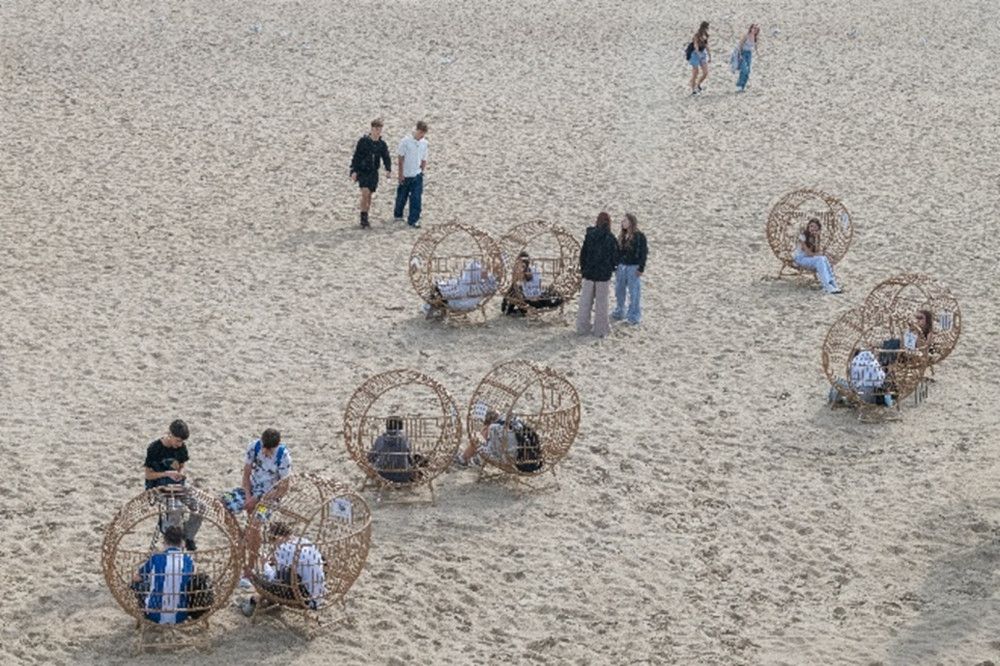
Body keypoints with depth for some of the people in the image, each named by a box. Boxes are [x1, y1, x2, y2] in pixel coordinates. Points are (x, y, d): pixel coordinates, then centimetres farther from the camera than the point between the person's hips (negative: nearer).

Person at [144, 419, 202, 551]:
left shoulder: (181, 447, 2)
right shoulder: (154, 448, -14)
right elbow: (149, 475, -10)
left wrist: (180, 473, -8)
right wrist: (167, 473, -24)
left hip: (177, 486, 6)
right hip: (158, 488, -6)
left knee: (198, 507, -16)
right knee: (175, 508, -34)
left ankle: (188, 537, 4)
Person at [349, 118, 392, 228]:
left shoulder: (382, 144, 3)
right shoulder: (363, 141, -8)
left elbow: (386, 158, 0)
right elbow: (356, 156, -6)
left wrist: (388, 170, -18)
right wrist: (354, 171, -12)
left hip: (373, 172, 4)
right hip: (362, 171, -4)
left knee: (369, 196, 9)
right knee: (365, 193, -18)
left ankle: (365, 218, 21)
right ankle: (363, 218, -10)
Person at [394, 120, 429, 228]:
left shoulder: (424, 143, 0)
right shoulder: (406, 141, -13)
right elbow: (401, 158, -9)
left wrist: (421, 171, 8)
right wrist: (400, 174, -10)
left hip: (417, 175, 3)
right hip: (405, 175, -3)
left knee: (416, 198, -6)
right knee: (402, 196, 13)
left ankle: (413, 220, -3)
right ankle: (398, 215, 35)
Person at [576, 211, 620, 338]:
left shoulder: (589, 235, -5)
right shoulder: (610, 238, -13)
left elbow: (583, 253, 1)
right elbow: (615, 257, -8)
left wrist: (583, 268, 13)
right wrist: (612, 267, 12)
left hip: (589, 273, 2)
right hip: (604, 275, -2)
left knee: (586, 301, 13)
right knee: (601, 301, 7)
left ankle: (583, 327, 18)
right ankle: (600, 328, 12)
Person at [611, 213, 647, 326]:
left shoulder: (640, 236, -9)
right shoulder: (622, 236, 9)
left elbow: (643, 253, -9)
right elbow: (617, 251, 14)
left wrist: (641, 268, -13)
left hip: (633, 267, -6)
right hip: (621, 266, 6)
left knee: (634, 293, -1)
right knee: (619, 291, 13)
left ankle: (633, 316, 6)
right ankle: (619, 313, 27)